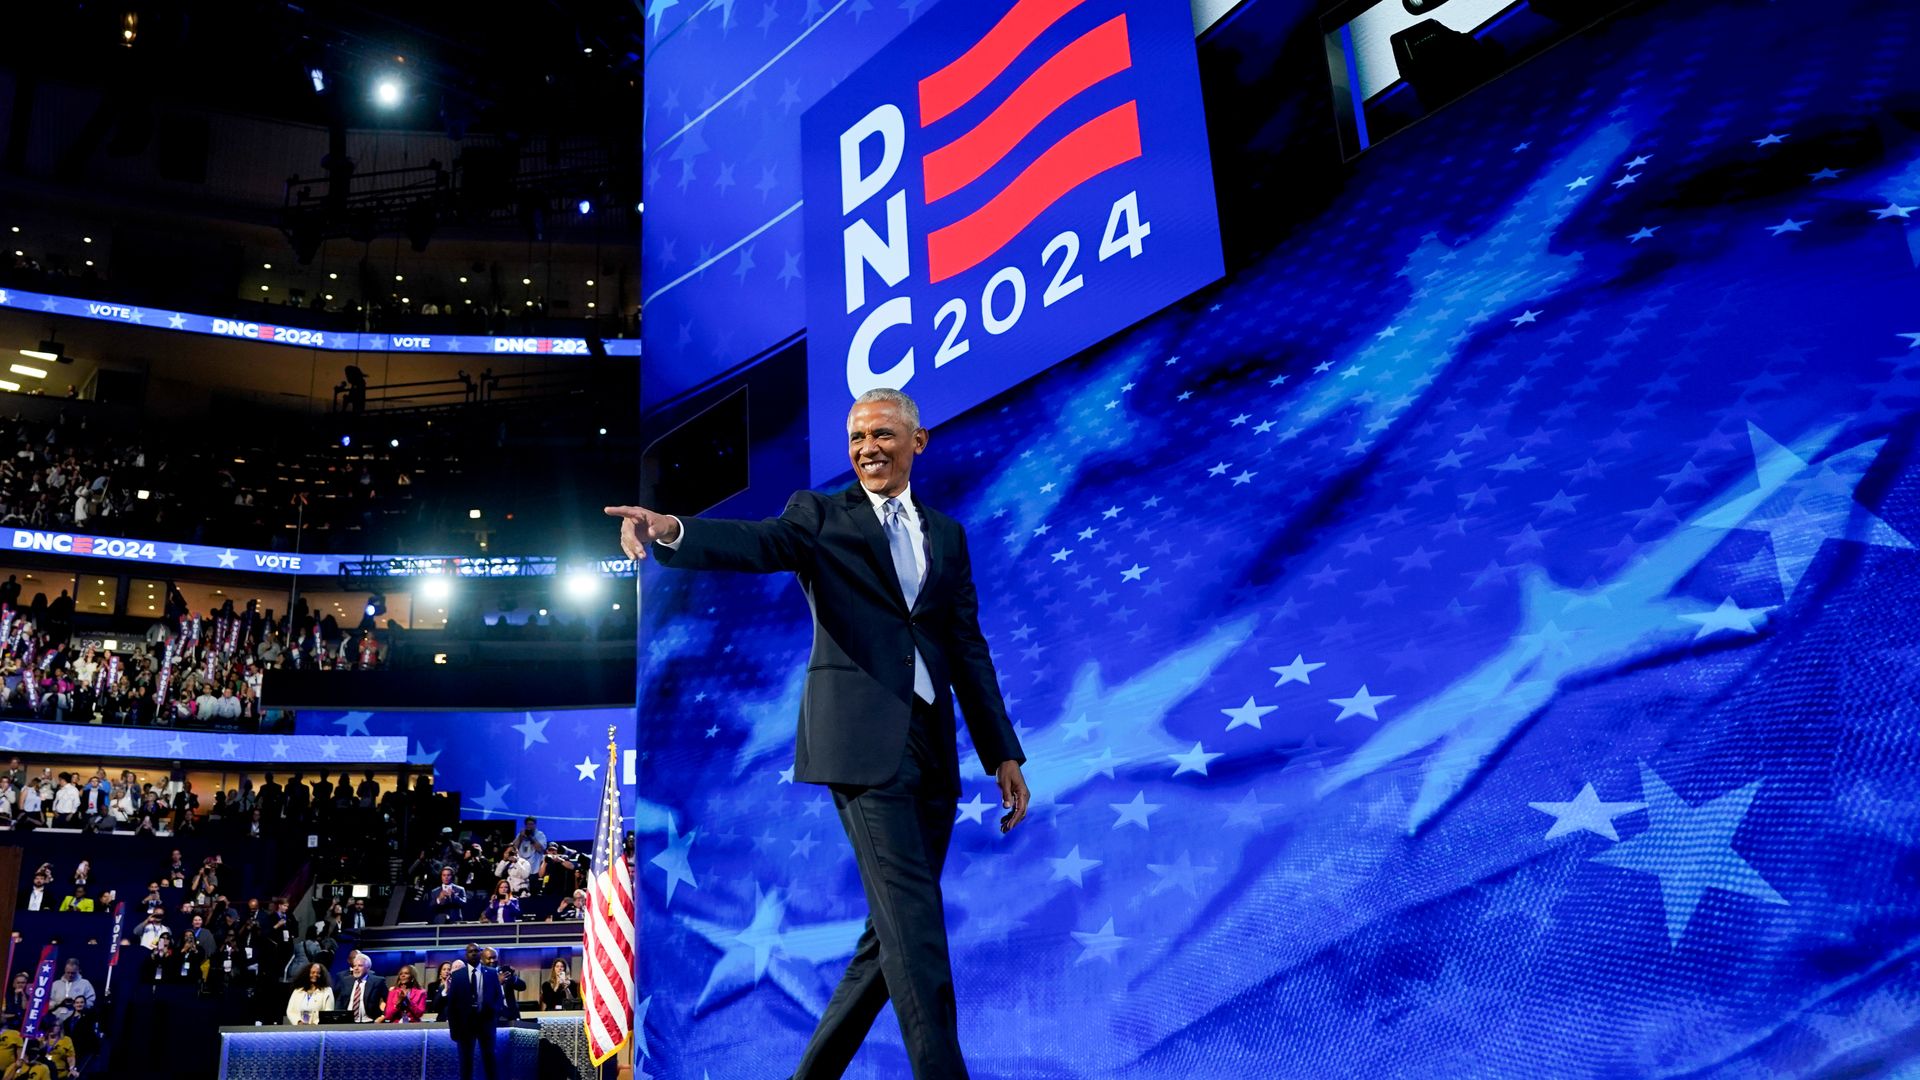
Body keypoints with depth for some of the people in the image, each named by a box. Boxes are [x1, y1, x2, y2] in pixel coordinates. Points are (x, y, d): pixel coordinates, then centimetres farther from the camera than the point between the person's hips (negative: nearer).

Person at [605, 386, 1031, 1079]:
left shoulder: (947, 535, 17)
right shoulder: (820, 515, 5)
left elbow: (969, 650, 16)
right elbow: (758, 544, -16)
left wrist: (1003, 754, 11)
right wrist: (673, 532, -37)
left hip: (932, 748, 6)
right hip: (862, 739, -5)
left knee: (896, 932, 10)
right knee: (914, 924, -11)